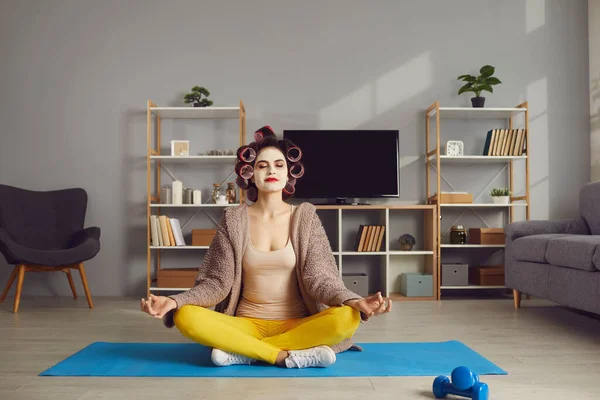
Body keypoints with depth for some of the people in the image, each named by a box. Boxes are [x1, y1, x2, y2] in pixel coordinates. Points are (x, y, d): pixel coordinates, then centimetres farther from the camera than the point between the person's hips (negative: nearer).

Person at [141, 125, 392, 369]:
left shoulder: (304, 216, -1)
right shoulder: (234, 219, 0)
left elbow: (319, 277, -7)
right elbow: (217, 282, -2)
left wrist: (355, 302, -27)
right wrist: (174, 301, -20)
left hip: (296, 324, 0)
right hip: (247, 325, 0)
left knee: (346, 318, -31)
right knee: (186, 317, -26)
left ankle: (243, 351, -20)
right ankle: (287, 355, -22)